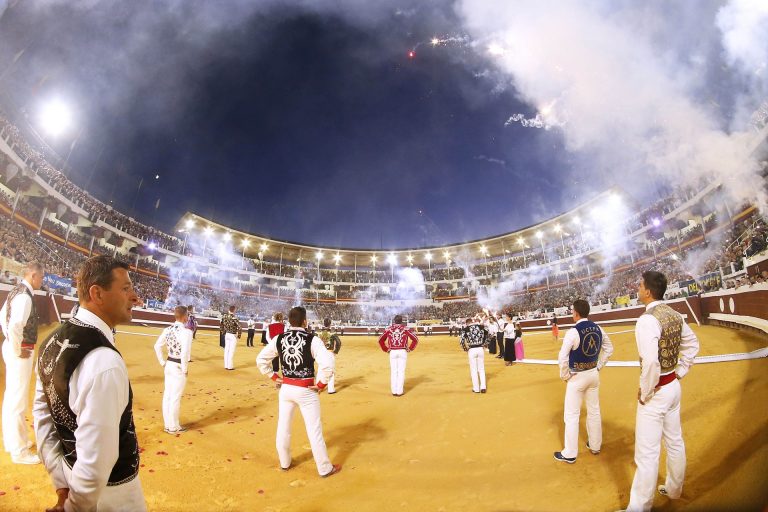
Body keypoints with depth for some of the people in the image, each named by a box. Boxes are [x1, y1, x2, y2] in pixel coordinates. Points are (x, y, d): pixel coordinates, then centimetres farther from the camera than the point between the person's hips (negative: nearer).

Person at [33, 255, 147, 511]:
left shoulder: (52, 342, -3)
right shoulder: (104, 362, -32)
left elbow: (42, 415, 5)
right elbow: (95, 461, -31)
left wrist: (62, 483, 8)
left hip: (71, 479, 7)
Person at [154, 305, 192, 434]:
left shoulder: (167, 330, 2)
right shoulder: (186, 332, -20)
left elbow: (157, 346, 6)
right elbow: (184, 353, -27)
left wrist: (163, 362, 12)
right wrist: (185, 369, -15)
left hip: (169, 364, 7)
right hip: (178, 367, -7)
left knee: (167, 395, 16)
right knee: (175, 398, 5)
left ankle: (167, 424, 30)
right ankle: (173, 427, 18)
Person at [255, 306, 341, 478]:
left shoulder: (279, 339, -3)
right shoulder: (312, 339, -16)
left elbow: (261, 359, 4)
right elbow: (327, 363, -27)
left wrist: (274, 377, 10)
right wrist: (321, 384, -13)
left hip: (286, 388, 4)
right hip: (306, 390, -4)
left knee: (283, 427, 20)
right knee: (314, 430, 7)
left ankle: (284, 463, 37)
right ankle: (325, 468, 20)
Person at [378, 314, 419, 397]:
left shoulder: (389, 329, 3)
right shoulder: (405, 328, -1)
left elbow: (380, 340, 5)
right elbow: (415, 339, -7)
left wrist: (386, 349, 9)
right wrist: (410, 348, 1)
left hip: (392, 352, 1)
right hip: (403, 352, -1)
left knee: (393, 372, 8)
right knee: (401, 371, 3)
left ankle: (394, 391, 10)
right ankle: (399, 391, 4)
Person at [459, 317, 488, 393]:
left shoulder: (465, 329, -6)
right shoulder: (481, 326, 4)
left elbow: (461, 340, -14)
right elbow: (488, 335, 11)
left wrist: (465, 349, 0)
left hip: (472, 350, -3)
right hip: (481, 349, 3)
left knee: (473, 370, 8)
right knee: (481, 369, 15)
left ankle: (476, 388, 13)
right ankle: (483, 387, 12)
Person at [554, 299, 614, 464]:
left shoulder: (573, 331, -21)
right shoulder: (598, 329, -2)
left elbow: (562, 357, -23)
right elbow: (609, 348, 10)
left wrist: (564, 375, -8)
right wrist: (599, 366, 14)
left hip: (577, 376, -6)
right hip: (593, 373, 6)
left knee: (571, 415, 4)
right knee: (594, 411, 20)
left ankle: (570, 454, 12)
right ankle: (595, 445, 35)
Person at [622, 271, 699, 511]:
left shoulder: (647, 320, -24)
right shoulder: (674, 315, 3)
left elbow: (650, 362, -30)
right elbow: (692, 343, 16)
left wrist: (644, 394, -17)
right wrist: (680, 373, 15)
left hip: (656, 391, -9)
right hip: (674, 386, 9)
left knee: (647, 454, 1)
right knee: (675, 442, 24)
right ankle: (674, 489, 43)